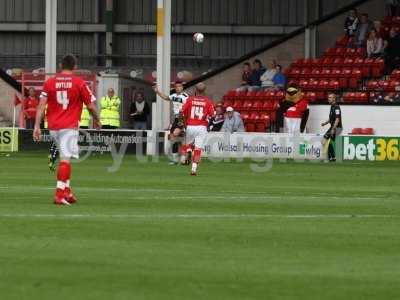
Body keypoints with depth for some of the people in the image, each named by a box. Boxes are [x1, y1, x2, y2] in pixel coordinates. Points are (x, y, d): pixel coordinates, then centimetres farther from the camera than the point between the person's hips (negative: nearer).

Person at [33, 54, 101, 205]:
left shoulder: (49, 82, 6)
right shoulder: (79, 83, -2)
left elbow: (41, 105, 0)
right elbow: (91, 106, 1)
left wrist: (37, 126, -1)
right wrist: (96, 120, 19)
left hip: (53, 126, 4)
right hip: (69, 126, -4)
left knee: (64, 157, 19)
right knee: (66, 159, -8)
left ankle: (67, 191, 20)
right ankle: (60, 194, -16)